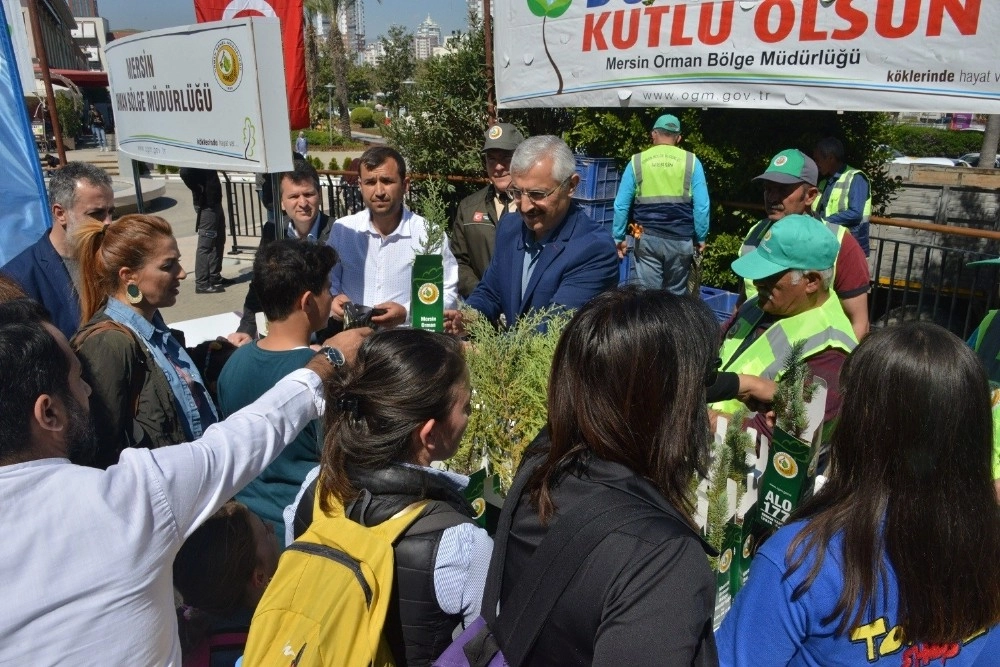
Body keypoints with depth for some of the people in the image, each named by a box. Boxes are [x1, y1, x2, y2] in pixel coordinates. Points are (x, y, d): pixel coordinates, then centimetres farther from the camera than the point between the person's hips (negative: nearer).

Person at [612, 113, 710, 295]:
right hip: (680, 239, 0)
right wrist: (701, 237, 9)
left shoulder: (636, 161, 5)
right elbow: (701, 206, -1)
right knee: (677, 293, 13)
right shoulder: (691, 161, 3)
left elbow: (621, 205, 3)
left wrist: (618, 237, 10)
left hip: (647, 238, 0)